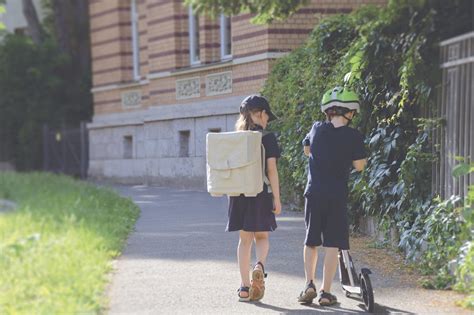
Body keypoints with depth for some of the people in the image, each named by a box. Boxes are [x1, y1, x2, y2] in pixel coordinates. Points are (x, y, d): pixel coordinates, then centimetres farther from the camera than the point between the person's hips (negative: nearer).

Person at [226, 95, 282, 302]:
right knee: (262, 236, 12)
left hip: (238, 193, 3)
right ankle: (259, 267, -18)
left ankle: (245, 286, 7)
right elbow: (271, 169, -8)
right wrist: (277, 198, -5)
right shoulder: (267, 137, -5)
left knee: (245, 238, 9)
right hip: (261, 193, -3)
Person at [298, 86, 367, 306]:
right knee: (332, 244, 2)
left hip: (313, 193, 3)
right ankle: (325, 291, 1)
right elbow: (359, 166, -4)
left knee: (311, 242, 15)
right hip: (337, 197, -2)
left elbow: (306, 150, 19)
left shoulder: (317, 129, 2)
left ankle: (309, 284, 3)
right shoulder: (353, 136, -7)